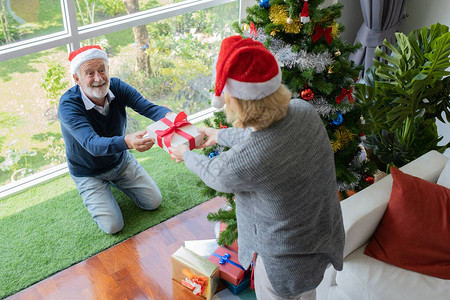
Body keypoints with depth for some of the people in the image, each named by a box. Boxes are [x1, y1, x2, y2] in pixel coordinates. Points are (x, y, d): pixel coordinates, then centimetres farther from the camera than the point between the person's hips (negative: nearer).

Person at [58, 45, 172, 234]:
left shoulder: (116, 87, -18)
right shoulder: (68, 105, -32)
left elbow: (148, 107, -28)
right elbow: (92, 144, -45)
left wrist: (168, 116, -54)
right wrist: (127, 141, -66)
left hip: (121, 161, 4)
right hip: (89, 172, -4)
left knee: (154, 202, 4)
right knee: (113, 226, -10)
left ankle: (115, 181, 27)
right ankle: (93, 191, 19)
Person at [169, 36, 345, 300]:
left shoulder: (243, 162, -39)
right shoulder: (304, 110, -19)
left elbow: (212, 174, -12)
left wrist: (186, 155, 10)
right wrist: (221, 135, 21)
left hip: (286, 262, -6)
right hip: (326, 236, 6)